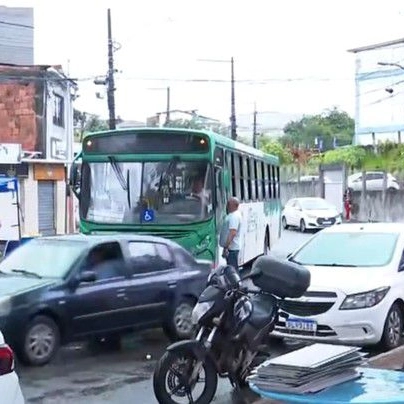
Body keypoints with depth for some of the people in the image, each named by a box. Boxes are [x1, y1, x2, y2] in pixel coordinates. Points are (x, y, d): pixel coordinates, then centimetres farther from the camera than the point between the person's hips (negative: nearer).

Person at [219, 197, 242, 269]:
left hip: (231, 248, -11)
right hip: (232, 248, 11)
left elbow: (233, 233, -27)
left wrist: (226, 247, -28)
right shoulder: (232, 215, 16)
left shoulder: (234, 216, -18)